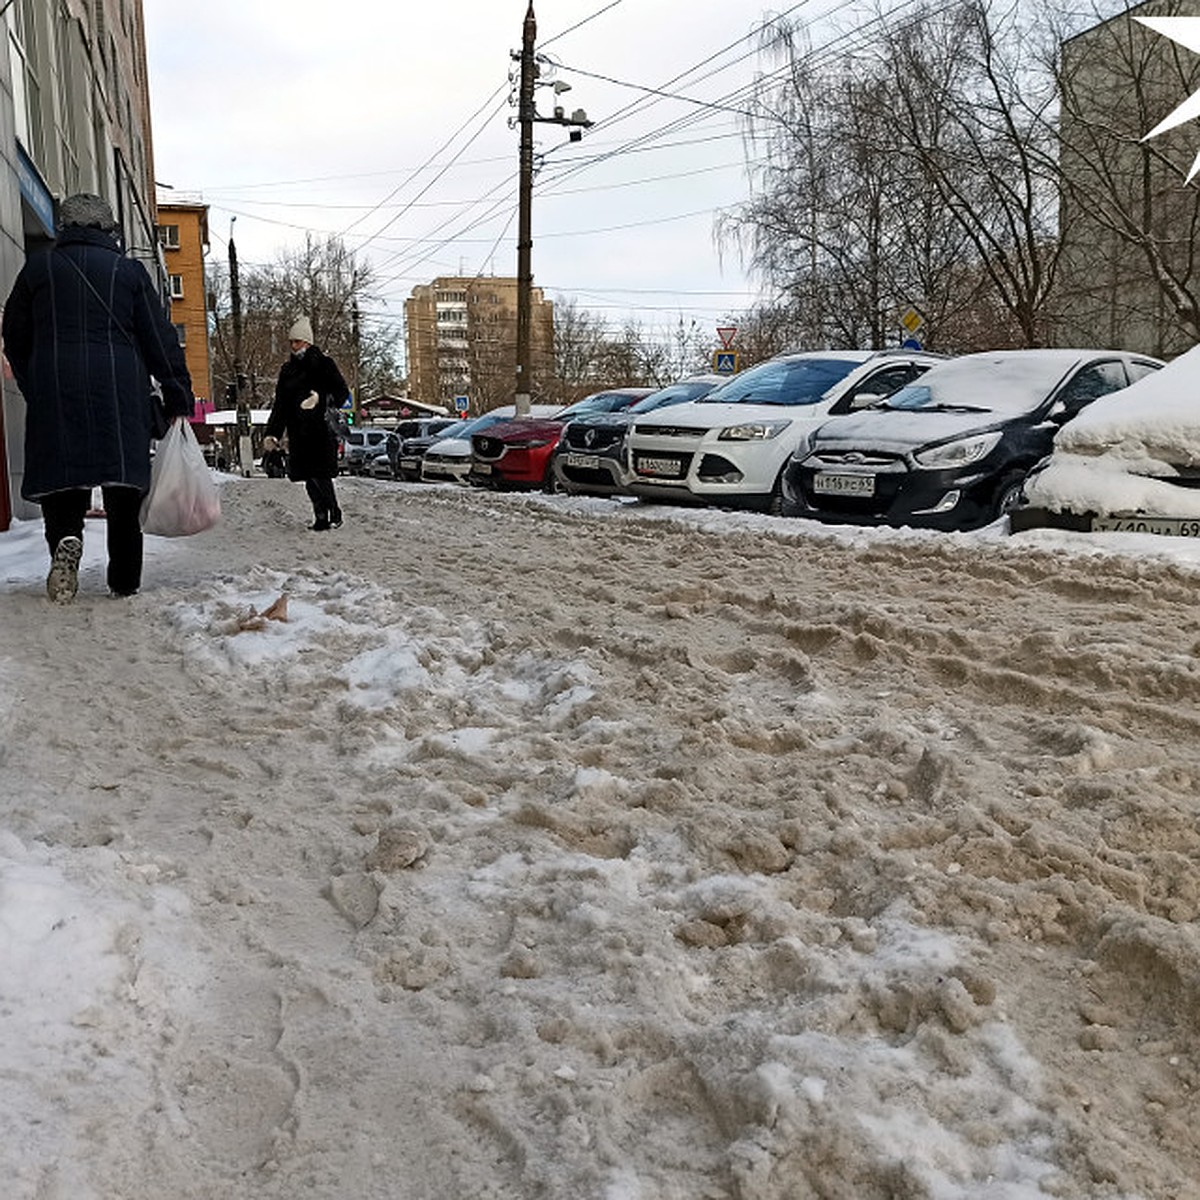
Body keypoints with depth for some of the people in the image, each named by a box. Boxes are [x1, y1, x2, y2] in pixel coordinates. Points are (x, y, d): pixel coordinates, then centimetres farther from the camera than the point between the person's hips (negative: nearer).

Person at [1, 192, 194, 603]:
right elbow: (161, 340, 3)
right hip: (121, 394, 0)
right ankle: (126, 580, 5)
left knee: (59, 474, 4)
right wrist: (179, 398, 6)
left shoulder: (37, 267, 10)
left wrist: (34, 389, 26)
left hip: (54, 393, 1)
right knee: (123, 483, 4)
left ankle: (65, 537, -26)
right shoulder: (129, 270, 7)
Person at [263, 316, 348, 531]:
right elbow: (280, 404, 17)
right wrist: (272, 434, 12)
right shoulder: (287, 369, 16)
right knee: (308, 476, 2)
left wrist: (324, 399, -20)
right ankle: (321, 516, 9)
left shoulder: (323, 364, 1)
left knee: (320, 474, -11)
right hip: (298, 431, 5)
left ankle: (334, 512, 3)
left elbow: (342, 391, -2)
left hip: (320, 428, -5)